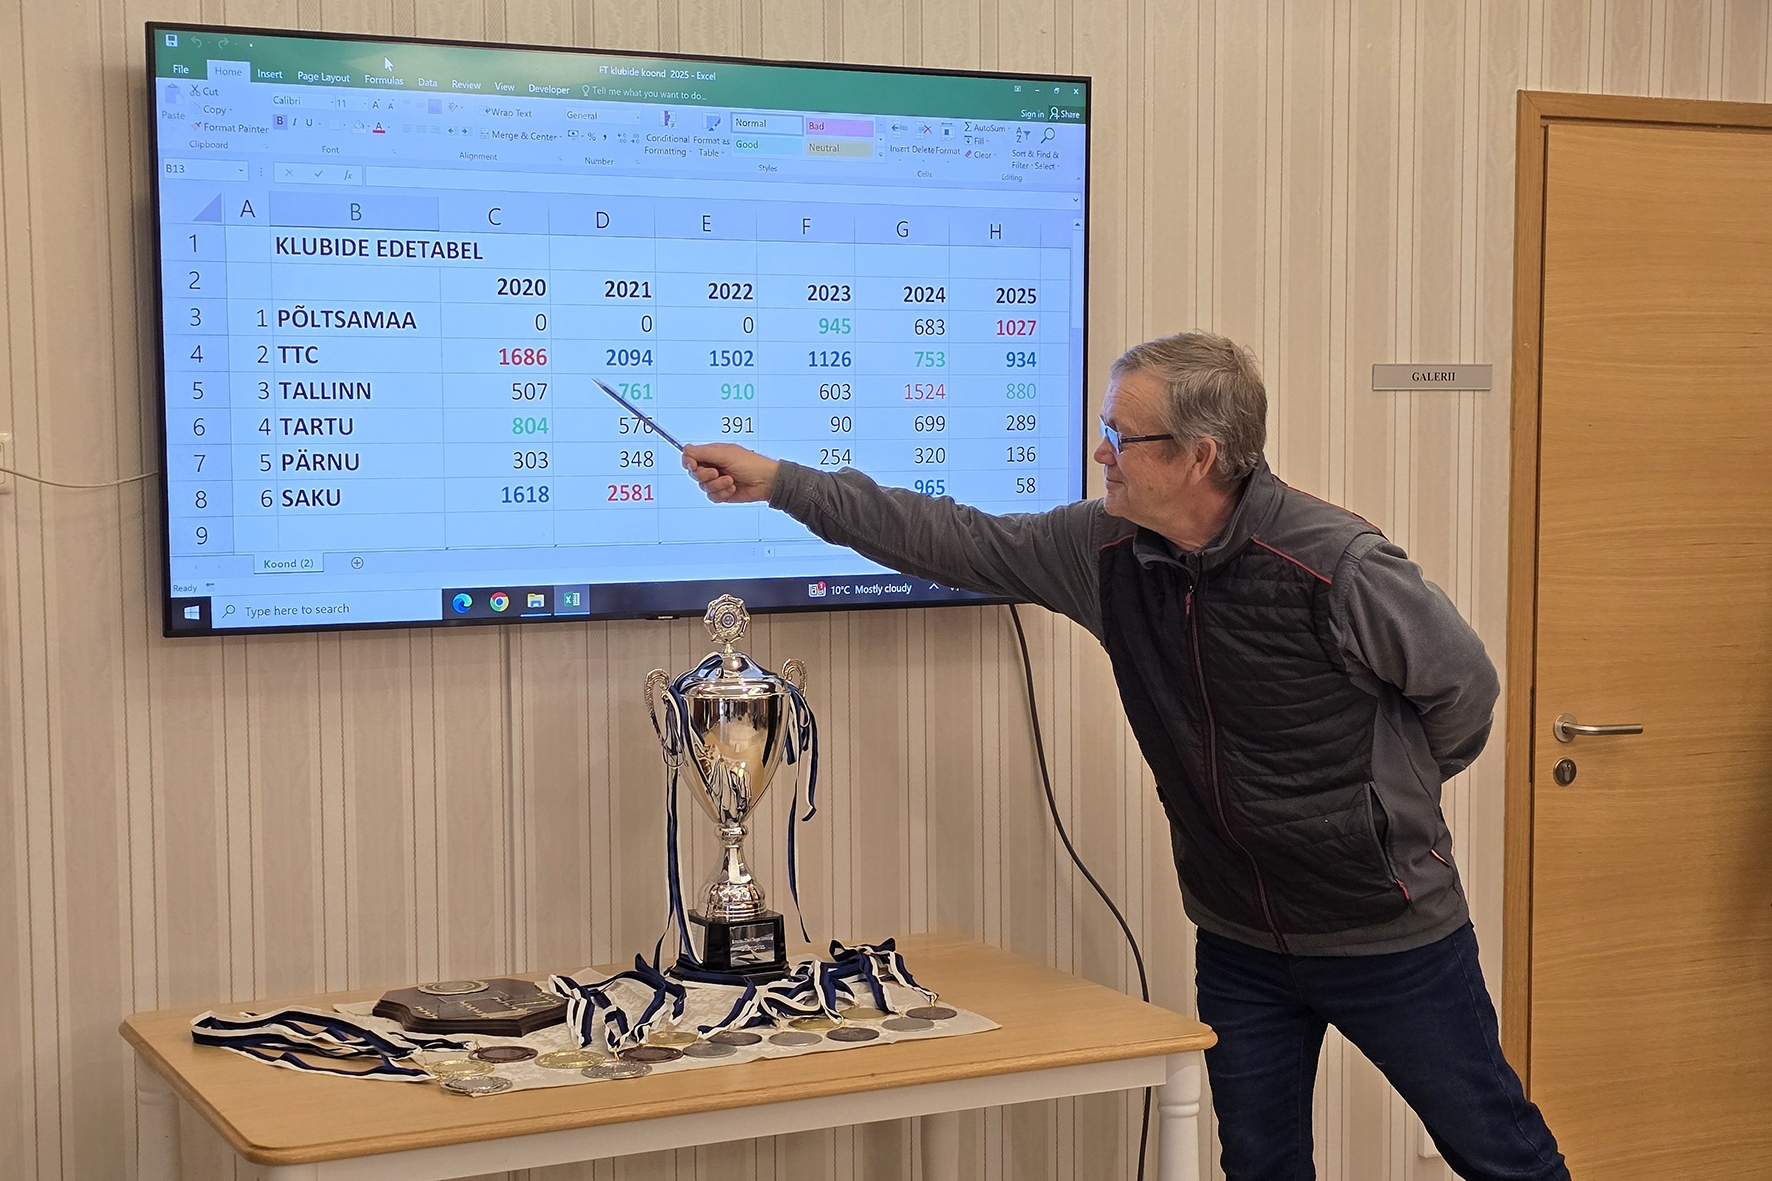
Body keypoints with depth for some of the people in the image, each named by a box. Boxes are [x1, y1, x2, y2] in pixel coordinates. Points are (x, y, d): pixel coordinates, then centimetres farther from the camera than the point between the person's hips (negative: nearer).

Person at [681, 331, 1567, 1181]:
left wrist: (1392, 794, 4)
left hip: (1386, 936, -5)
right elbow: (961, 542, 2)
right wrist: (780, 483, 1)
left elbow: (1462, 685, -10)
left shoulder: (1336, 564, -22)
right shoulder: (1108, 551, -5)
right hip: (1239, 942, 5)